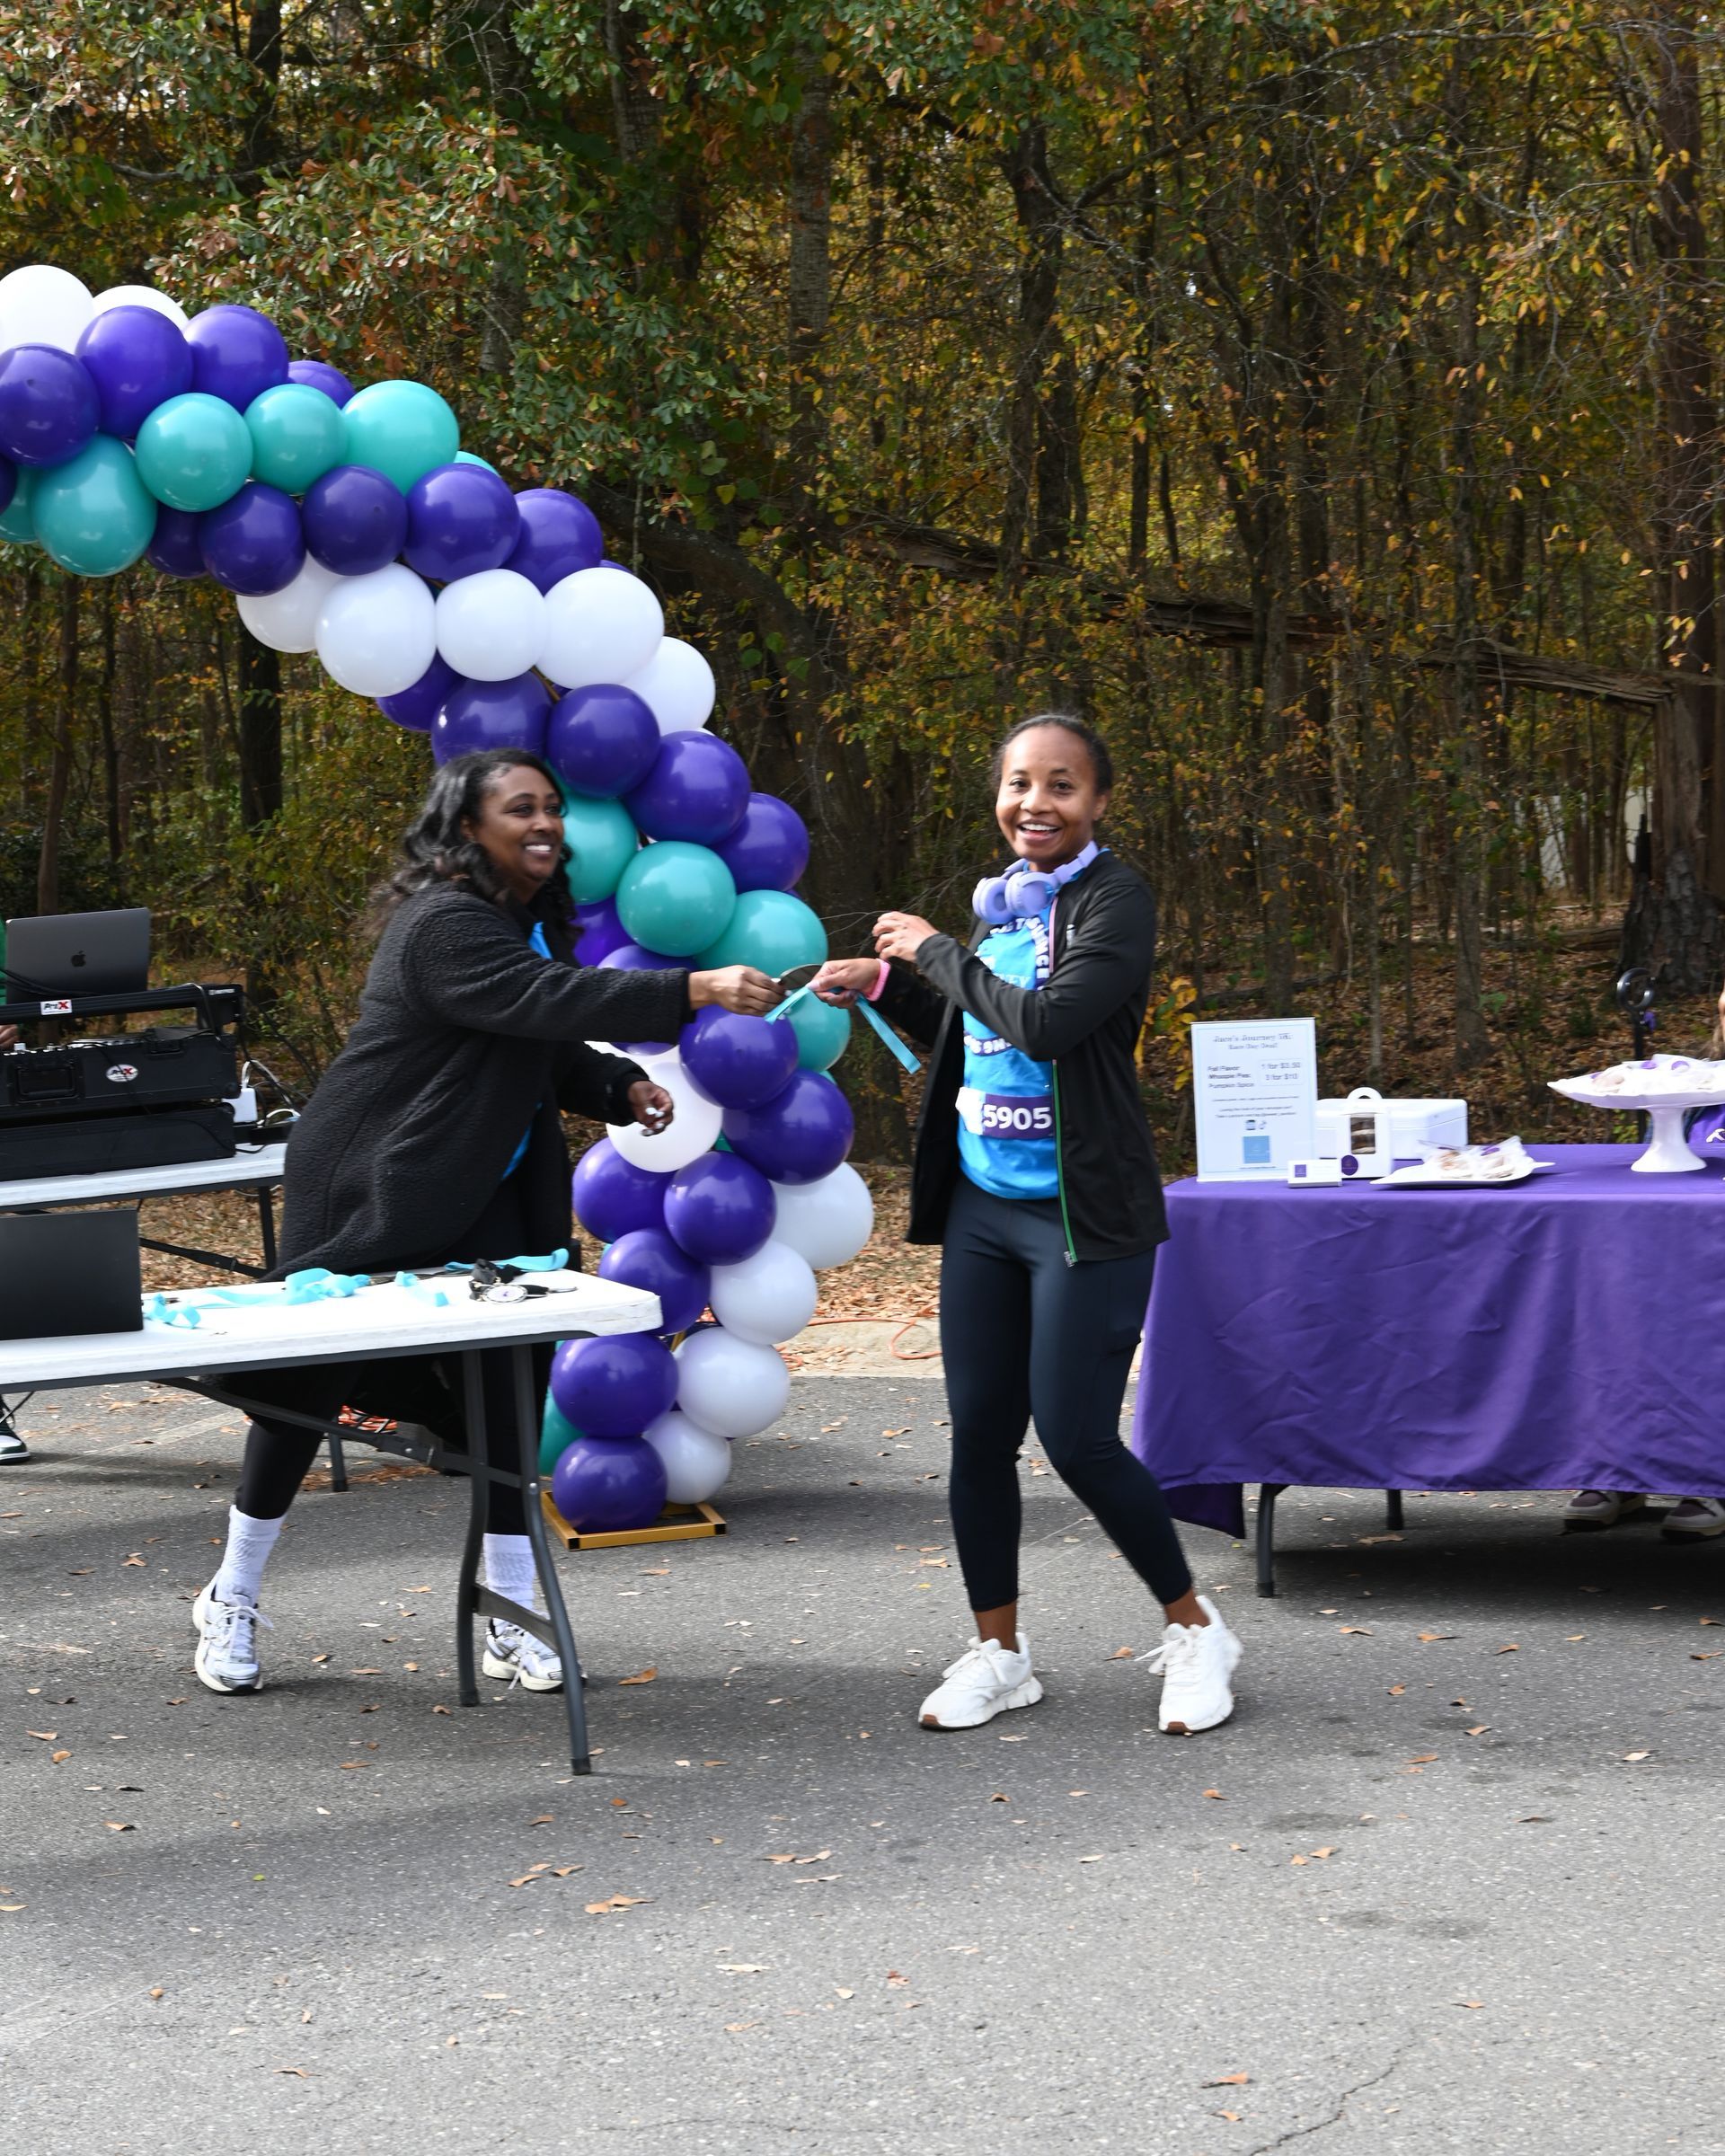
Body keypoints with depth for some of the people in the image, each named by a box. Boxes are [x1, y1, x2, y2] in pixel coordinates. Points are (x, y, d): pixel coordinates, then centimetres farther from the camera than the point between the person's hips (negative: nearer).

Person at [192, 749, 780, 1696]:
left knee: (504, 1389, 0)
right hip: (366, 1192, -8)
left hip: (480, 1198, 8)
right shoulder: (444, 925, -22)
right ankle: (231, 1601, 17)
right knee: (309, 1386, 1)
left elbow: (545, 1047, 18)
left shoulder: (526, 919, 9)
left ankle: (509, 1623, 6)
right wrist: (695, 992, -42)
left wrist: (620, 1087, -2)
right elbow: (548, 1003, -36)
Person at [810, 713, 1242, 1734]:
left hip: (1084, 1214, -7)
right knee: (980, 1432, 8)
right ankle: (999, 1652, 21)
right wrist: (886, 986, 12)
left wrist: (935, 951, -14)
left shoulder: (1115, 901, -10)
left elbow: (1049, 1022, -25)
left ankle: (1196, 1630, 11)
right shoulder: (1002, 900, 12)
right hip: (983, 1204, 7)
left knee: (1079, 1439, -8)